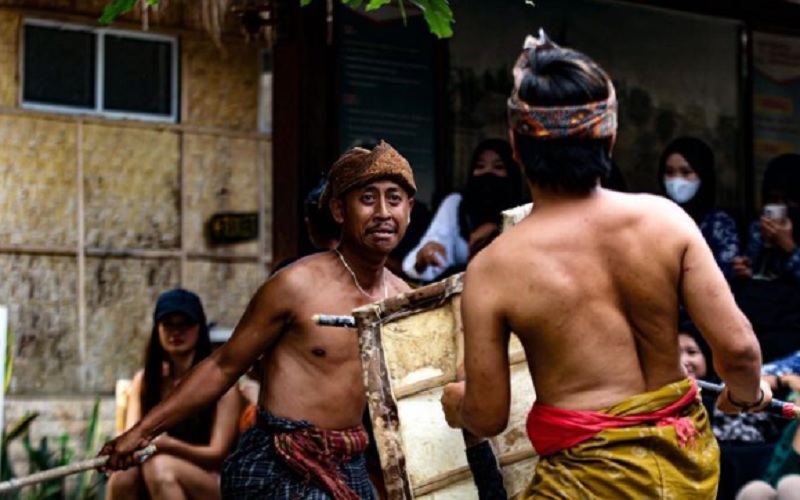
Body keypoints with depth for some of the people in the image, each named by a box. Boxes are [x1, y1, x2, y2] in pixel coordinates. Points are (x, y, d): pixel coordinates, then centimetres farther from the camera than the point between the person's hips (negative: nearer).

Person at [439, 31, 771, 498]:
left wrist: (456, 401, 16)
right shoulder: (664, 218, -8)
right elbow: (737, 346, -8)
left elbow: (487, 417, -7)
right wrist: (746, 394, 15)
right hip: (689, 461, 4)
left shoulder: (493, 269, -13)